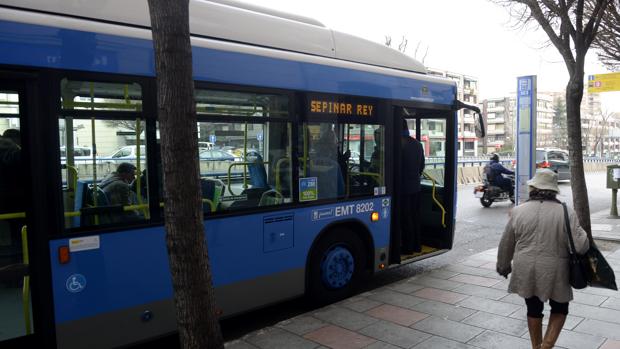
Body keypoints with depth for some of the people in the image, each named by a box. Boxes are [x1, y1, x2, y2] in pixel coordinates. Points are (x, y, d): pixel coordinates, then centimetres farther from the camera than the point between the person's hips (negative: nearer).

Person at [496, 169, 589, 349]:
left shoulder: (518, 211, -3)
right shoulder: (566, 213, -9)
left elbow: (506, 244, 5)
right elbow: (581, 246, -13)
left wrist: (503, 266, 20)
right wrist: (583, 234, 9)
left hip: (525, 272, 2)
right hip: (555, 273, -1)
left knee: (534, 309, 20)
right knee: (559, 308, 21)